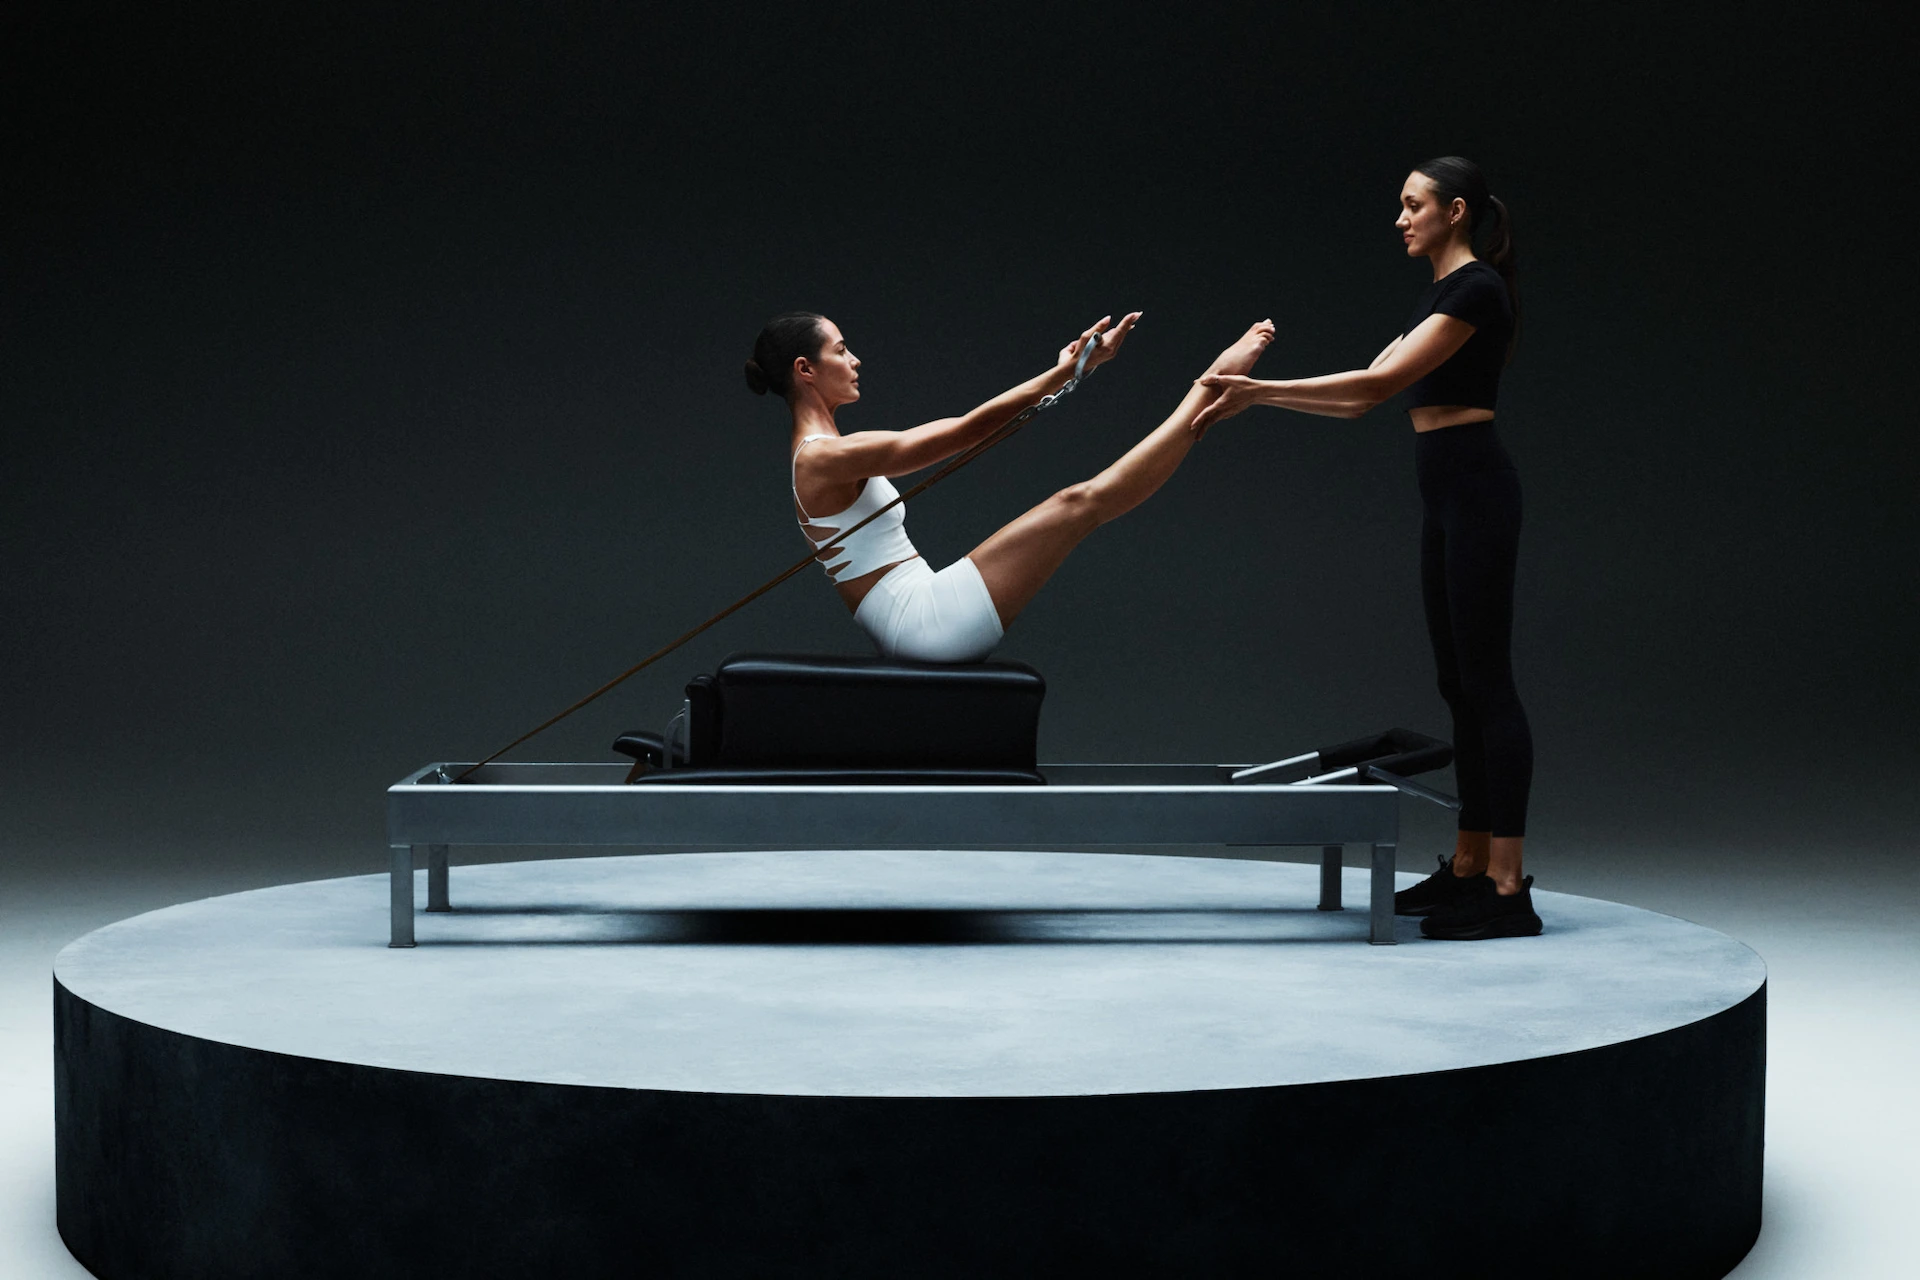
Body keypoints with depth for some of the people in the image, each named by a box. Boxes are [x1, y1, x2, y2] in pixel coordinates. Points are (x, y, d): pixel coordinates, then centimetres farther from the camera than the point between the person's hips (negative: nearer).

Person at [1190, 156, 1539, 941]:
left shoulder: (1477, 288, -13)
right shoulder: (1437, 296, 18)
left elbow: (1381, 380, -19)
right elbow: (1361, 400, 17)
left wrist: (1257, 389, -18)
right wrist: (1256, 396, 10)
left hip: (1476, 492, -10)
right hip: (1445, 496, 10)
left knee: (1485, 678, -10)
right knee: (1458, 681, 11)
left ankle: (1509, 890, -8)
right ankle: (1469, 868, 16)